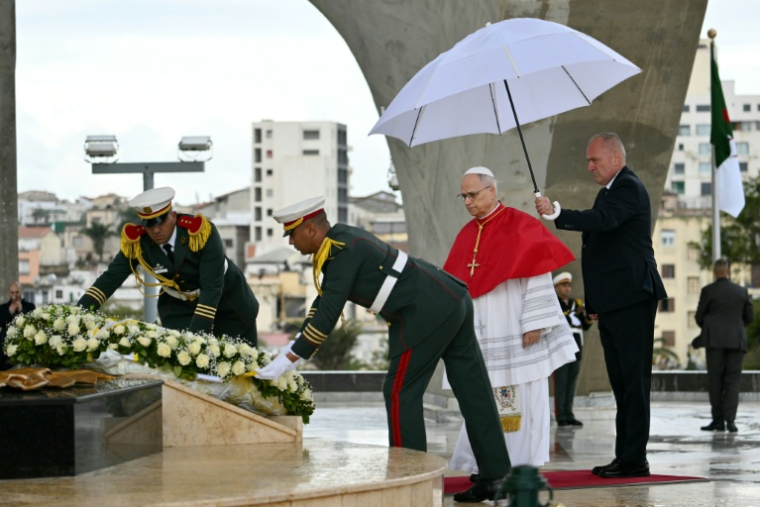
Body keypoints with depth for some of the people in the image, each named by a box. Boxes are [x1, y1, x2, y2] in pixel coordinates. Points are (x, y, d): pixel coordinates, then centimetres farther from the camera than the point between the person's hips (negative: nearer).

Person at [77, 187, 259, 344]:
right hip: (179, 305, 2)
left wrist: (197, 332, -39)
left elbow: (212, 287, -33)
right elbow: (111, 278, -15)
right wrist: (81, 310, -28)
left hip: (226, 297, -2)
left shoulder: (201, 231, -33)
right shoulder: (135, 241, -23)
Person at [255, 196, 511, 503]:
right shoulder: (341, 239, 15)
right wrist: (292, 348, 18)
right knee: (472, 391, 8)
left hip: (427, 313, -10)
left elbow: (327, 316, -17)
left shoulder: (344, 252, -14)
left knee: (400, 392, -2)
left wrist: (288, 360, -12)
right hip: (454, 301, 10)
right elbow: (323, 302, 21)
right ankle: (496, 477, 11)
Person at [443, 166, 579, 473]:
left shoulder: (520, 226, -5)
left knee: (524, 398, -2)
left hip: (513, 331, -5)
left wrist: (534, 322, -16)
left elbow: (537, 277, -10)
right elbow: (455, 285, 15)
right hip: (480, 334, 6)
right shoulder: (467, 235, 13)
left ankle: (524, 465, 2)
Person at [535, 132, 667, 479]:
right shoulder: (609, 191, 21)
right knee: (621, 382, 10)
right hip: (610, 305, 10)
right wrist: (594, 303, 22)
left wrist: (556, 214, -32)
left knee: (633, 381, -9)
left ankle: (634, 459, -9)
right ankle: (624, 458, 13)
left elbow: (603, 220, -29)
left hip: (632, 300, -10)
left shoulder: (629, 188, -9)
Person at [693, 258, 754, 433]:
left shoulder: (708, 291, -1)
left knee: (715, 380, 2)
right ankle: (730, 420, -9)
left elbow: (699, 317, 4)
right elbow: (749, 317, 12)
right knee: (733, 380, 2)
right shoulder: (741, 291, 8)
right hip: (737, 340, 2)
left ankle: (718, 420, 0)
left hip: (715, 340, -2)